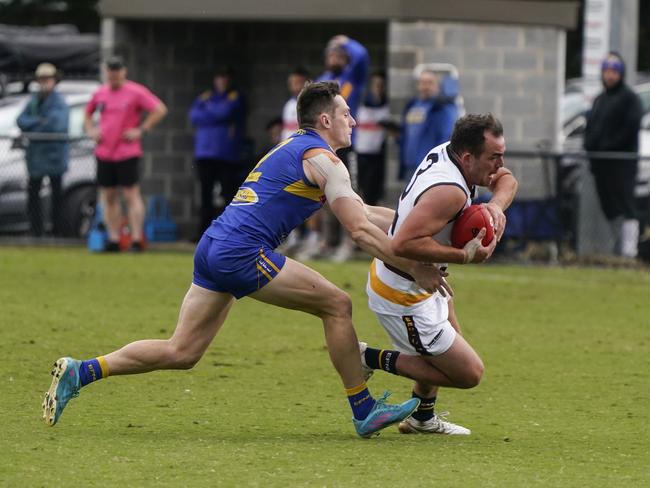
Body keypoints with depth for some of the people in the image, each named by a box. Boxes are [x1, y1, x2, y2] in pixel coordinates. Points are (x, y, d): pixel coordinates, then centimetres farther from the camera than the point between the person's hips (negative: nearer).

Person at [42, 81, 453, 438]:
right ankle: (365, 412, 2)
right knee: (337, 304, -2)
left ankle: (79, 373, 2)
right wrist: (416, 269, -6)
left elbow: (358, 212, 34)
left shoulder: (293, 147, 27)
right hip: (242, 251, -9)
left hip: (213, 247, 9)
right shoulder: (322, 159, -2)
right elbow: (361, 230, -9)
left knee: (180, 353, 8)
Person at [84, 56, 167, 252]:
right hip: (104, 153, 6)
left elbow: (160, 109, -10)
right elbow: (88, 113, 30)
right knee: (108, 197, 6)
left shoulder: (135, 92, -5)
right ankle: (114, 239, 10)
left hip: (127, 153, -6)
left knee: (131, 195, -8)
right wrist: (91, 130, 12)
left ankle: (136, 238, -9)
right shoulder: (100, 93, 12)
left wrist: (141, 130, -12)